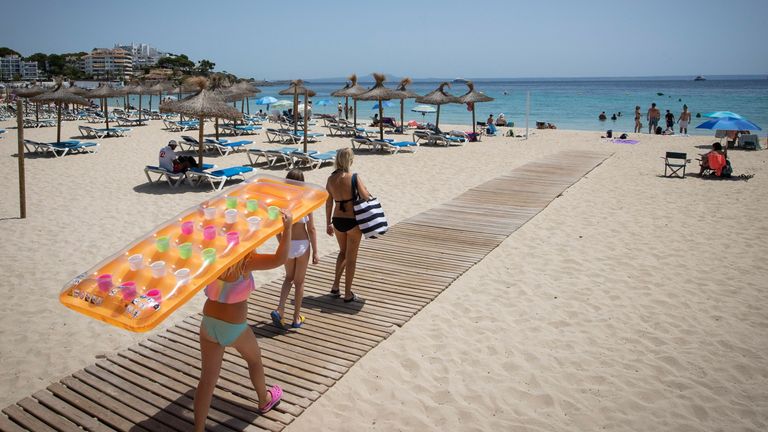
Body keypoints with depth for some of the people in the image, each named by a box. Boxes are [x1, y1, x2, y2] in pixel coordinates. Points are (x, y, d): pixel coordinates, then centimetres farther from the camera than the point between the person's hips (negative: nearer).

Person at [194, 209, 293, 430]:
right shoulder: (245, 261, -22)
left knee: (207, 379, 11)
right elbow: (280, 259, -31)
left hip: (209, 322, 4)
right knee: (254, 359, 27)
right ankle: (265, 400, 49)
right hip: (235, 327, -3)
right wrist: (288, 226, -32)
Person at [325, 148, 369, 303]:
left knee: (343, 252, 27)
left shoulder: (330, 179, -2)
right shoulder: (354, 178, -16)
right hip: (352, 221, -5)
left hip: (337, 220, 5)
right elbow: (366, 198, -19)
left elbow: (328, 203, 4)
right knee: (351, 258, 8)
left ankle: (335, 286, 26)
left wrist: (328, 224, 13)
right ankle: (348, 294, 16)